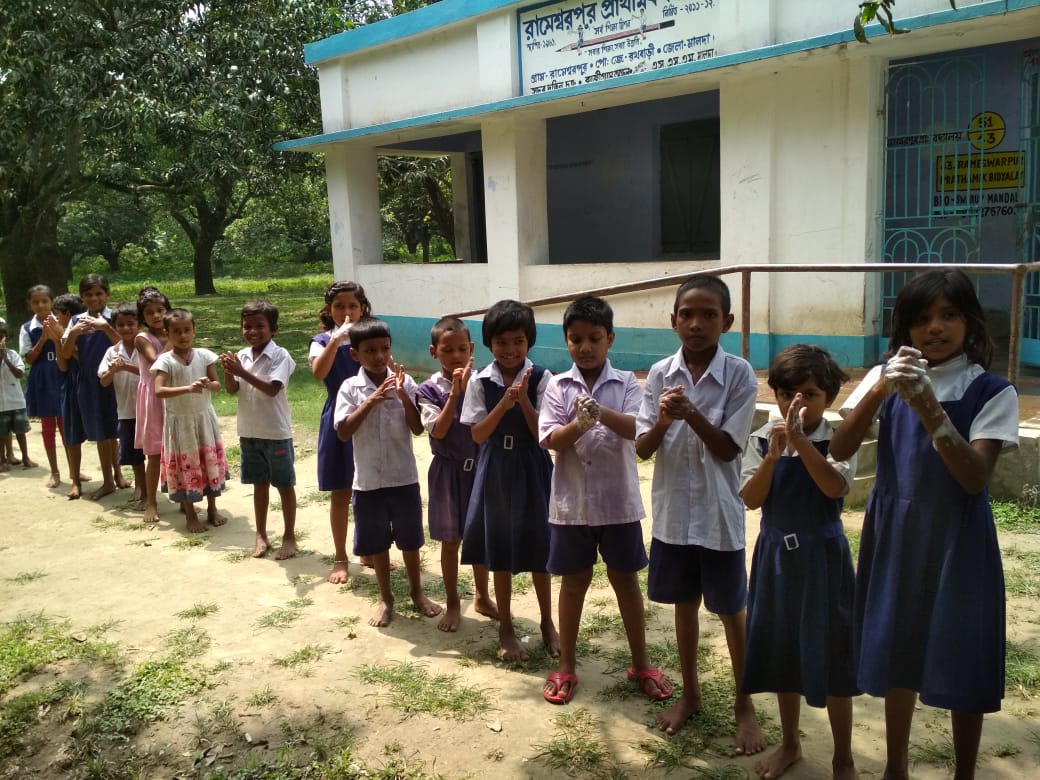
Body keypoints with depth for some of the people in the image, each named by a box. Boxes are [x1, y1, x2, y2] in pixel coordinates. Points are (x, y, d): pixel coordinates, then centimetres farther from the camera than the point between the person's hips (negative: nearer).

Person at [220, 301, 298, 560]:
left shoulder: (280, 355, -13)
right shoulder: (242, 356, 3)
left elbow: (272, 389, -23)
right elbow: (232, 390, -1)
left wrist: (243, 372, -28)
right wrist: (228, 372, -20)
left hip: (276, 432, -5)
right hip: (249, 432, 5)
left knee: (284, 485, 7)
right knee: (260, 484, 16)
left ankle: (289, 536, 19)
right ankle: (261, 535, 28)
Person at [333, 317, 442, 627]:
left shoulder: (404, 383, -5)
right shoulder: (350, 388, -5)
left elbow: (418, 429, -8)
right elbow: (343, 432, -13)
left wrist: (403, 396, -21)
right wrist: (370, 402, -22)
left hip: (404, 477, 0)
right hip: (368, 480, 0)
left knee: (410, 538, 14)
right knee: (377, 542, 13)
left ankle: (416, 591, 35)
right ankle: (385, 598, 31)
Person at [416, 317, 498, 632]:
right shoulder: (429, 390, -8)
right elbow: (438, 431, -20)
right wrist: (455, 393, -25)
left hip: (480, 467, 2)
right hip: (449, 471, -2)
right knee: (451, 541, 10)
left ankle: (482, 597, 34)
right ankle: (452, 603, 27)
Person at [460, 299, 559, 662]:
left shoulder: (541, 378, -9)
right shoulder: (480, 381, -5)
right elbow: (478, 434, -8)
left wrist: (523, 399, -24)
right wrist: (504, 403, -21)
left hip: (532, 468, -1)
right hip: (496, 469, 1)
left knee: (538, 547, 11)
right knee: (500, 551, 10)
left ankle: (547, 622, 32)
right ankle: (506, 628, 28)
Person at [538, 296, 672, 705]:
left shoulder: (626, 383, -3)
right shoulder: (557, 386, -2)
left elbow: (637, 429, -17)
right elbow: (551, 440, -10)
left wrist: (603, 412, -35)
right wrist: (580, 423, -29)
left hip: (618, 500, 0)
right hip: (572, 501, 0)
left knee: (626, 580, 13)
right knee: (574, 582, 13)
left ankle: (640, 663, 30)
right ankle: (566, 665, 28)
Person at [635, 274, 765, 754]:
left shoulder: (739, 374, -11)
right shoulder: (660, 374, -3)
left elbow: (728, 449, -13)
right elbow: (642, 448, -3)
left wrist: (691, 414, -27)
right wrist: (664, 419, -22)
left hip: (719, 515, -3)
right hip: (672, 512, 3)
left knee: (732, 612, 11)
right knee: (684, 605, 18)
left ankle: (743, 705, 30)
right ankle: (690, 693, 37)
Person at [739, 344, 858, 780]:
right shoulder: (762, 439, -2)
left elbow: (835, 488, -25)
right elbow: (750, 500, -10)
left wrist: (800, 440, -31)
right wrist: (774, 454, -22)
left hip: (822, 555, -3)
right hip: (776, 554, 3)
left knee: (832, 655, 5)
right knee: (782, 651, 15)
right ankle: (790, 744, 36)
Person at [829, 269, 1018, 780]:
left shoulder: (992, 392, -7)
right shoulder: (886, 378, 0)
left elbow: (975, 478, -18)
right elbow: (840, 451, -11)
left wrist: (929, 408, -28)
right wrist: (880, 391, -25)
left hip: (957, 538, -2)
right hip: (894, 532, 3)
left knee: (960, 660, 7)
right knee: (896, 651, 15)